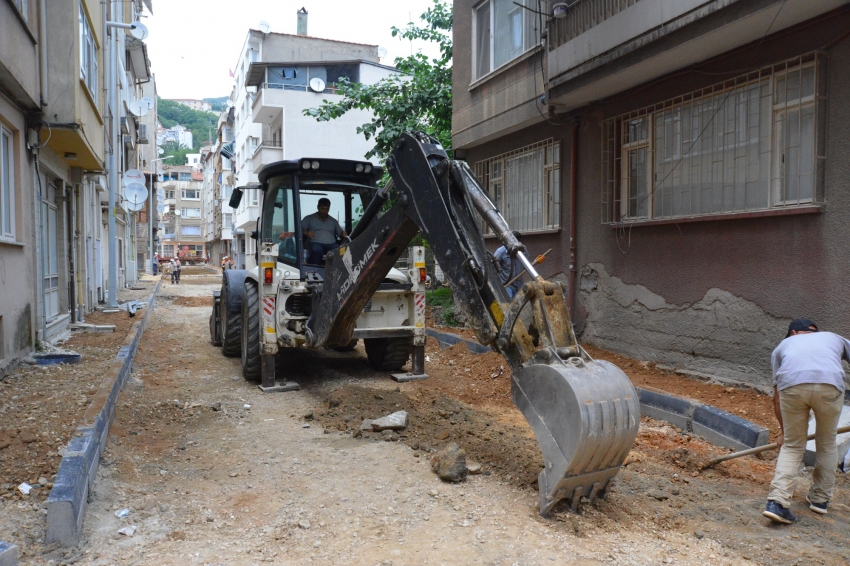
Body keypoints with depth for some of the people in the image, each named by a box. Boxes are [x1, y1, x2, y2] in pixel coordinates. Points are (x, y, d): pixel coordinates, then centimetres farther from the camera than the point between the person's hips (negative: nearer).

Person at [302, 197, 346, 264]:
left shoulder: (333, 221, 28)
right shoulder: (309, 218, 19)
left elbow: (340, 233, 27)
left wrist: (344, 234, 3)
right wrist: (306, 233, -9)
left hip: (331, 244, 2)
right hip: (316, 243, -2)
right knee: (317, 251, -40)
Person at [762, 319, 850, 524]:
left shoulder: (783, 345, 35)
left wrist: (783, 432, 44)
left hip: (791, 384, 0)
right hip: (830, 384, 0)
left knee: (792, 446, 16)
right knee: (827, 444, 24)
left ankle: (777, 502, 4)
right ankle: (820, 499, 36)